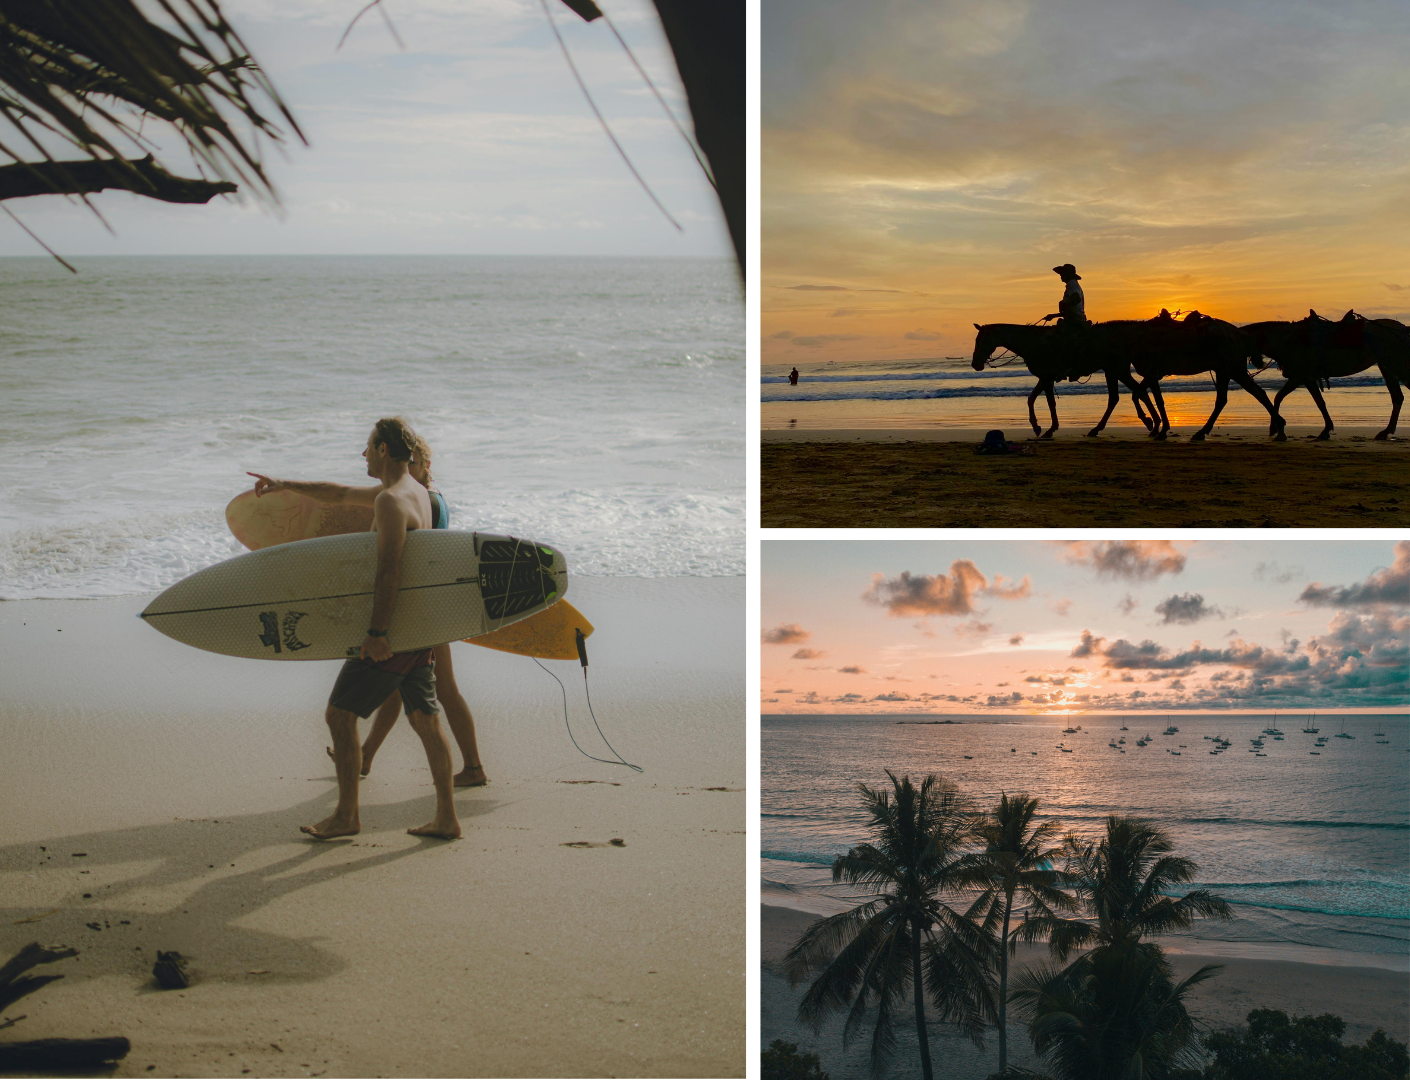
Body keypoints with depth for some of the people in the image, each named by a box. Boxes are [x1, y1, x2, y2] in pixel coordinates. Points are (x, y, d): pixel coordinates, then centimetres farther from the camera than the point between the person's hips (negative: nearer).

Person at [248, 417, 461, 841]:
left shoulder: (391, 501, -16)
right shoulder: (416, 492, 15)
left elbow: (389, 572, -24)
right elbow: (340, 494, 26)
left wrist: (376, 633, -26)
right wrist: (284, 484, 27)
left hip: (392, 632, -9)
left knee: (340, 714, 1)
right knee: (425, 720, 10)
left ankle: (346, 816, 6)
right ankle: (446, 817, 11)